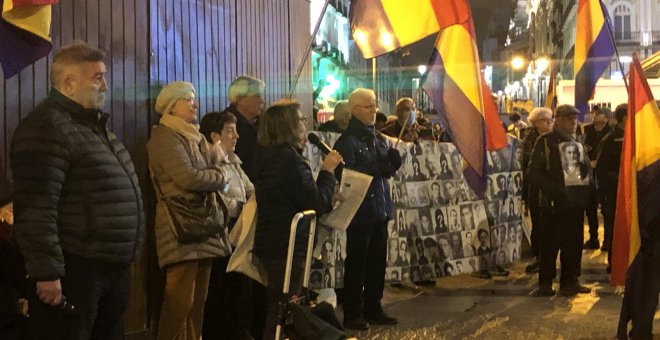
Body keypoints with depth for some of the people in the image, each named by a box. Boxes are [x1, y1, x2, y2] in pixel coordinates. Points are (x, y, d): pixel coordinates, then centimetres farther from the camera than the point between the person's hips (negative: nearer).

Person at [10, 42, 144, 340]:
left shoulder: (94, 124, 17)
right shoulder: (48, 127, -15)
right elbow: (35, 210, -22)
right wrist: (47, 272, -24)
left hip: (112, 267, 10)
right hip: (74, 271, -10)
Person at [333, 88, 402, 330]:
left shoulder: (378, 138, 15)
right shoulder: (347, 140, -10)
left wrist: (392, 161, -2)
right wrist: (377, 167, -21)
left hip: (380, 208, 7)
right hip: (359, 211, -7)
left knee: (377, 262, 11)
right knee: (356, 263, 0)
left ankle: (373, 309, 22)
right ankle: (353, 314, 7)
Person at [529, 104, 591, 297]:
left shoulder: (577, 142, 16)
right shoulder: (545, 142, -4)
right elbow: (535, 173, -10)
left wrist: (585, 191, 5)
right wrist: (555, 189, -19)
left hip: (575, 202, 6)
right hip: (553, 202, -6)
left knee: (573, 244, 8)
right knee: (550, 245, 0)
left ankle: (570, 281, 18)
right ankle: (545, 284, 9)